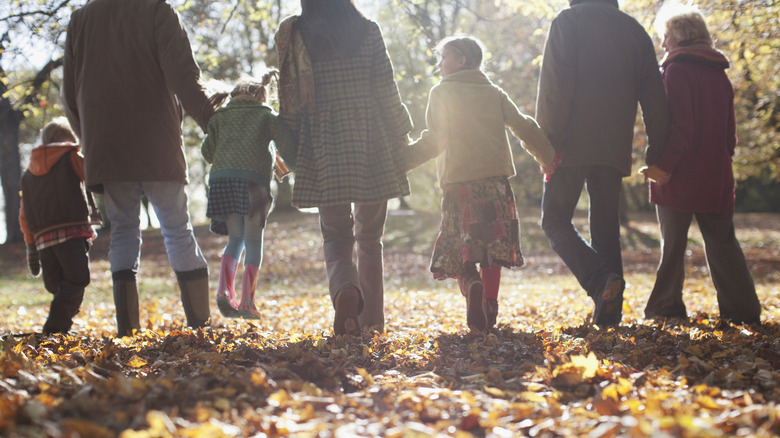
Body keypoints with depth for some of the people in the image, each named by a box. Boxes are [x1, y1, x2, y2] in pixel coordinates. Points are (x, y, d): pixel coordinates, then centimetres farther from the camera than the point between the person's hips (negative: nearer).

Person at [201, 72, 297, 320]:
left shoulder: (220, 116, 23)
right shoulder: (266, 114, 16)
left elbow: (208, 152, 21)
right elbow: (285, 141, 1)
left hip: (221, 176, 3)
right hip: (253, 177, -3)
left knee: (235, 239, 12)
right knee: (253, 240, 4)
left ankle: (224, 290, -9)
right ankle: (247, 301, -3)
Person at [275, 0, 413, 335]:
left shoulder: (293, 35, 2)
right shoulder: (368, 31, 2)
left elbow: (287, 97, 2)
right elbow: (386, 91, 0)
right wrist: (400, 137, 12)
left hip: (323, 145, -1)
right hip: (372, 142, 1)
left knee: (336, 237, 7)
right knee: (370, 238, 14)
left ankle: (345, 290, -24)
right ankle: (371, 319, 14)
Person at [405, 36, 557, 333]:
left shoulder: (441, 93, 5)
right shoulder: (494, 93, 15)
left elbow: (434, 141, -5)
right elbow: (525, 129, 9)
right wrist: (550, 161, 16)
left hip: (459, 181, -3)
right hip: (496, 178, 3)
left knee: (460, 248, 2)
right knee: (492, 246, 10)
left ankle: (472, 285, -28)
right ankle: (489, 311, 7)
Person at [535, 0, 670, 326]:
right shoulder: (635, 30, 15)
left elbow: (555, 85, -12)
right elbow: (654, 100, 12)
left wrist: (548, 140, -11)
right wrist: (656, 154, 14)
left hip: (574, 144, -5)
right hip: (615, 149, 5)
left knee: (555, 220, 4)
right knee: (605, 226, 11)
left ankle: (600, 280, -19)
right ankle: (609, 314, 5)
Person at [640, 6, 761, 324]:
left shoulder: (677, 69, -8)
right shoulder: (719, 74, 14)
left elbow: (680, 125, -18)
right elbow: (730, 130, 16)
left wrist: (664, 164, -19)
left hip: (680, 177, -6)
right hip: (716, 177, 6)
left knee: (672, 244, 2)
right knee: (721, 241, 9)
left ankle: (666, 307, 5)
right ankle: (743, 308, 5)